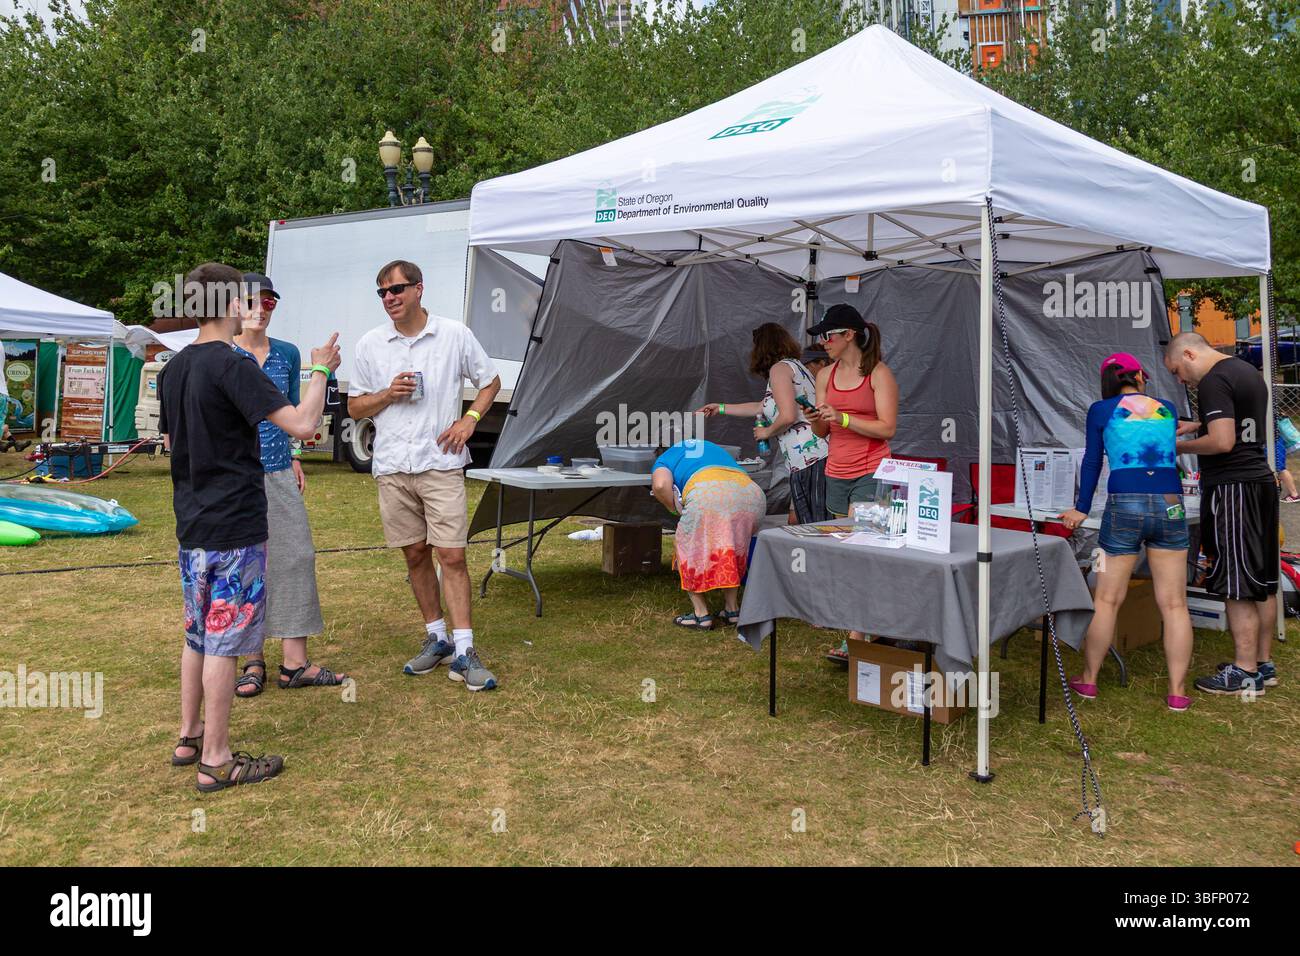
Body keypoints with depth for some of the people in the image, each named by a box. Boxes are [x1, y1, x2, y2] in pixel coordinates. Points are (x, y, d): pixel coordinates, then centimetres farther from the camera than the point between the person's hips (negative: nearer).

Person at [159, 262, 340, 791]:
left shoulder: (173, 369, 9)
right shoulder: (233, 366, -17)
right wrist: (320, 370, -9)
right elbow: (302, 424, -24)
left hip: (192, 524, 8)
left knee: (198, 636, 19)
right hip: (235, 526, -8)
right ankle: (216, 761, 7)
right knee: (225, 641, -1)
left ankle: (189, 738, 30)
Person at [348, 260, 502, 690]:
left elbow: (490, 382, 12)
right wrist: (389, 394, -9)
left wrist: (469, 419, -4)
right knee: (416, 555, 10)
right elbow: (355, 407, 11)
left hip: (441, 463, -3)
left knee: (452, 555, -7)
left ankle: (463, 651, -3)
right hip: (392, 466, 3)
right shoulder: (370, 344, 5)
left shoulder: (455, 334, 0)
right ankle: (436, 637, 24)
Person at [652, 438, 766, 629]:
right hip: (752, 493, 5)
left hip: (708, 493, -5)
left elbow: (660, 485, 3)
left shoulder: (664, 459, 26)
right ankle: (732, 609, 27)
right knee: (733, 549, 28)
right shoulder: (713, 448, 43)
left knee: (685, 547, 16)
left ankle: (701, 614, 12)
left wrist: (678, 510, 17)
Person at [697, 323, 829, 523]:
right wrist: (721, 408, 47)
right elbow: (764, 407, 38)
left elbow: (788, 416, -17)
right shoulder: (796, 365, 26)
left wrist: (767, 432, 4)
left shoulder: (779, 368, -3)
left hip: (810, 460, -9)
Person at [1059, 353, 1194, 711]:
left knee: (1107, 600, 8)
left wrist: (1081, 509, 13)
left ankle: (1088, 680, 19)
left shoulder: (1101, 411, 6)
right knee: (1174, 604, 6)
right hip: (1170, 505, 2)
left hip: (1124, 507, -2)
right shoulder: (1168, 409, 14)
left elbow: (1092, 462, 6)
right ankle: (1177, 692, 9)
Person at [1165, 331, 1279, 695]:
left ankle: (1245, 673, -2)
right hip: (1261, 480, 10)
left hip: (1232, 488, -10)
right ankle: (1263, 663, 21)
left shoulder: (1214, 381, -14)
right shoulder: (1249, 371, 16)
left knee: (1237, 585, -6)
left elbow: (1223, 442, -22)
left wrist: (1181, 446, -8)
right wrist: (1198, 426, 19)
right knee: (1262, 580, 13)